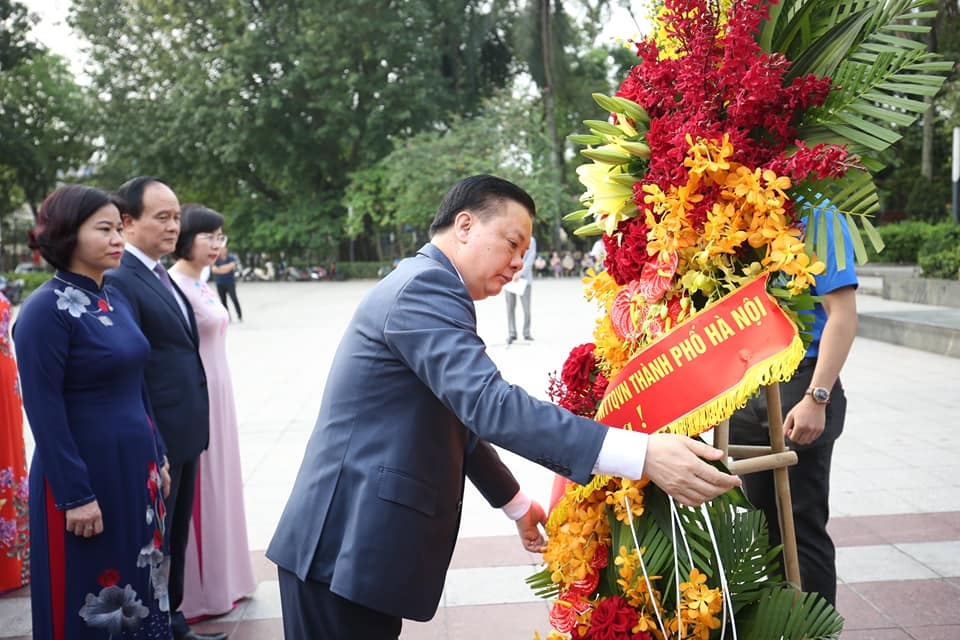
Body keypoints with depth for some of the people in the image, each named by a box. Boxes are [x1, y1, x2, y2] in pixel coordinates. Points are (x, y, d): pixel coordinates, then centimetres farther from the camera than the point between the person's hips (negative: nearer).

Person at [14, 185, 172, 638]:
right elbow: (45, 413, -18)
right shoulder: (45, 310, -16)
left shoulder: (116, 299, 7)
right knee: (88, 600, 9)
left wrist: (156, 458, 14)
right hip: (83, 474, -7)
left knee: (136, 583, 18)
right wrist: (76, 495, -18)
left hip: (133, 469, 7)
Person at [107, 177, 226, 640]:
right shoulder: (118, 280, -17)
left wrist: (195, 422, 13)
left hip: (183, 432, 9)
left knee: (176, 538, 20)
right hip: (156, 440, -9)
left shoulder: (162, 275, 12)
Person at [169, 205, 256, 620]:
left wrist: (218, 398, 16)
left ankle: (219, 578, 30)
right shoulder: (172, 285, -17)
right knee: (197, 491, 1)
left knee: (217, 483, 16)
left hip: (217, 397, 9)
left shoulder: (202, 284, 11)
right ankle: (196, 592, 14)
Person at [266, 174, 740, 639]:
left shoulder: (420, 286, 16)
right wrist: (641, 454, -35)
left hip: (357, 539, 10)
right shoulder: (426, 286, -16)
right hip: (347, 546, -10)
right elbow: (488, 405, -30)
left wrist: (516, 503, 29)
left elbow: (459, 417, 24)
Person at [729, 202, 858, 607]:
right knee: (762, 522, 15)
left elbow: (842, 313, -14)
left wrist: (816, 399, -20)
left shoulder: (817, 216, -9)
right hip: (742, 387, 6)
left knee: (803, 528, 3)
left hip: (798, 385, -6)